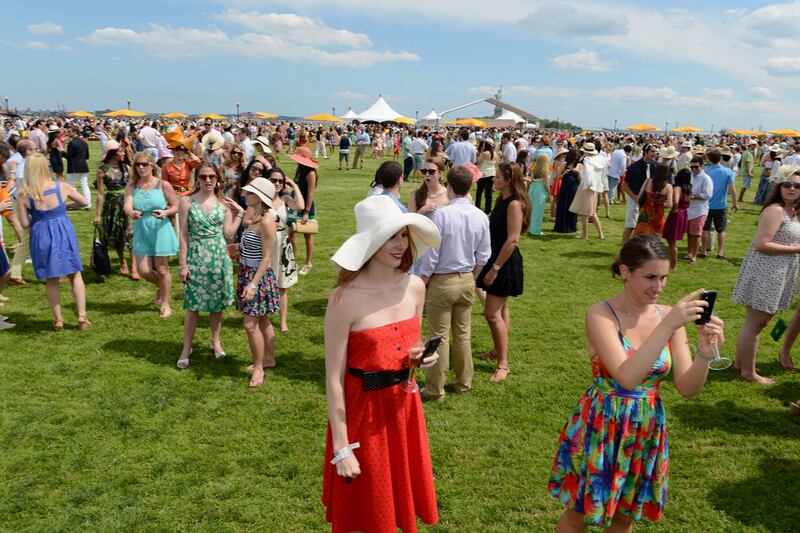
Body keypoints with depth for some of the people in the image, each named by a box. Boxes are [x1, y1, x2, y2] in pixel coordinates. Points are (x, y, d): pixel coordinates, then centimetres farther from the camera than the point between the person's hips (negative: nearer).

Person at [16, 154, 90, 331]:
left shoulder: (23, 195, -8)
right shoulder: (62, 187, -7)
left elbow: (25, 224, -5)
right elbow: (84, 202, 7)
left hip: (41, 237, 0)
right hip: (64, 234, 0)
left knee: (51, 279, 15)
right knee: (75, 275, 13)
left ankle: (58, 320, 19)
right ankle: (82, 316, 9)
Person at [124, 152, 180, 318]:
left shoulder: (163, 185, -6)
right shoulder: (131, 186, 1)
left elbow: (175, 207, -1)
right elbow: (127, 206, -11)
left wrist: (166, 212, -21)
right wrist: (131, 213, -34)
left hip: (161, 230, -3)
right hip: (141, 231, 3)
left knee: (161, 269, 4)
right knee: (144, 270, 3)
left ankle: (165, 304, 20)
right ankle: (161, 288, 36)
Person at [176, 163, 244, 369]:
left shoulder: (224, 203, 2)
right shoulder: (187, 201, -4)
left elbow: (229, 234, -1)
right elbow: (184, 235, -4)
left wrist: (240, 213, -4)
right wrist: (182, 264, -7)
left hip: (219, 258, 2)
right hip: (196, 258, -2)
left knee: (217, 304, 11)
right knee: (193, 305, 1)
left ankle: (216, 341, 29)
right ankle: (186, 349, 12)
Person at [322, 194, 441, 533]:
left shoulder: (415, 287, -3)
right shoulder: (346, 298, -21)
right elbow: (334, 379, -16)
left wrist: (422, 356, -10)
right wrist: (341, 448, -15)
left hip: (405, 406, 5)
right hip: (362, 411, -5)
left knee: (398, 502, 21)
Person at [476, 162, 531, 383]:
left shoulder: (515, 204, -20)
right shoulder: (502, 200, 8)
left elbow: (512, 240, -24)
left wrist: (495, 268, -23)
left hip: (505, 263, -9)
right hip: (496, 257, 9)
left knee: (492, 312, -8)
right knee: (500, 308, 19)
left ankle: (503, 364, 0)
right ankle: (498, 350, 33)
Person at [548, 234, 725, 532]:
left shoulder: (669, 316, -5)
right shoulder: (601, 315, -19)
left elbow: (687, 389, -5)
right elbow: (627, 377, -32)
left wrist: (705, 352, -24)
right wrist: (668, 326, -36)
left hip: (647, 431, 4)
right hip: (601, 429, -4)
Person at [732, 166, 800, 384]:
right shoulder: (775, 210, -16)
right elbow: (761, 244, -23)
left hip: (778, 274, 10)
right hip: (764, 273, -10)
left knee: (759, 321, 17)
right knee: (755, 323, 0)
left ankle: (740, 362, 29)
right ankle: (748, 372, 11)